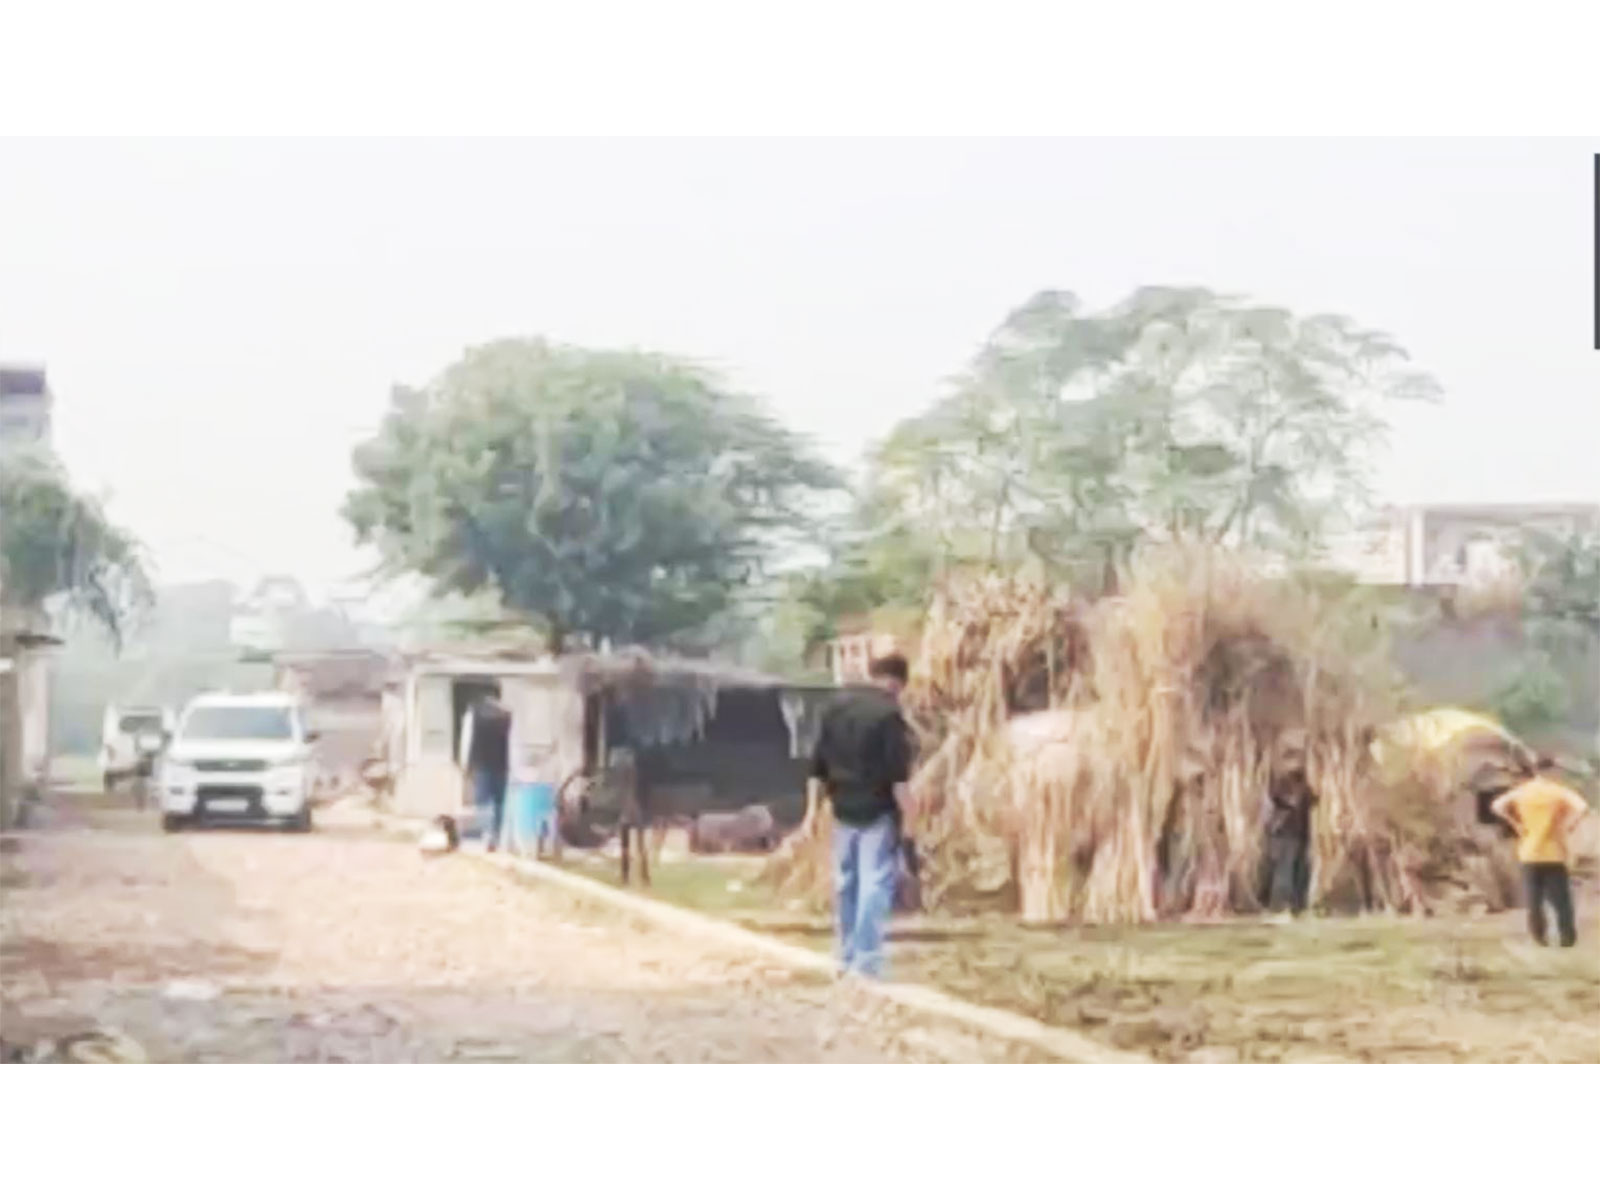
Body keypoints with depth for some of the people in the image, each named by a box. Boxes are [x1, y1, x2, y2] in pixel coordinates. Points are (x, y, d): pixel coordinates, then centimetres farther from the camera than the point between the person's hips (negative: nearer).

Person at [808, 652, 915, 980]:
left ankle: (847, 958, 22)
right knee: (875, 885, -5)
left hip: (844, 810, 7)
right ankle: (866, 963, -8)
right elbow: (898, 775, -16)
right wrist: (909, 818, -12)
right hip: (878, 812, -6)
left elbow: (818, 767, 11)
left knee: (846, 883, 14)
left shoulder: (836, 707, 8)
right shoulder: (889, 713, -12)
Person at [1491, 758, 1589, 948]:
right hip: (1554, 854, -2)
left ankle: (1539, 940, 9)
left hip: (1529, 854, 2)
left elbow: (1498, 806, -8)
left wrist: (1517, 825, -2)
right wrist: (1568, 827, -8)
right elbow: (1582, 807, -20)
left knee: (1534, 903, 10)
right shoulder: (1559, 791, -5)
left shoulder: (1522, 791, 3)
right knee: (1561, 902, 3)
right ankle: (1568, 940, 0)